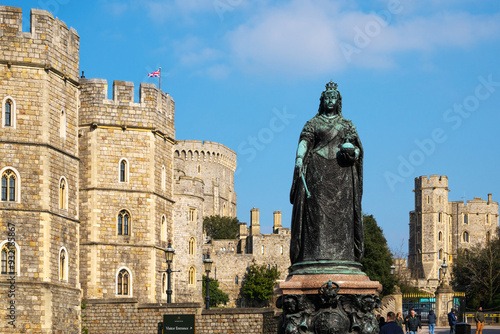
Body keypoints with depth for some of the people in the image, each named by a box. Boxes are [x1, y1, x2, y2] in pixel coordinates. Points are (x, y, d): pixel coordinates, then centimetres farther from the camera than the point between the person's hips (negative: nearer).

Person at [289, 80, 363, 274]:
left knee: (341, 211, -7)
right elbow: (304, 142, -1)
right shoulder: (313, 123, 13)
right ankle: (317, 256, -15)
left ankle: (341, 256, -10)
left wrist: (353, 152, -12)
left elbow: (358, 149, 12)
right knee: (317, 210, -11)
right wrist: (299, 159, -20)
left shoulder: (347, 124, 17)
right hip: (317, 171, -1)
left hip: (341, 171, 1)